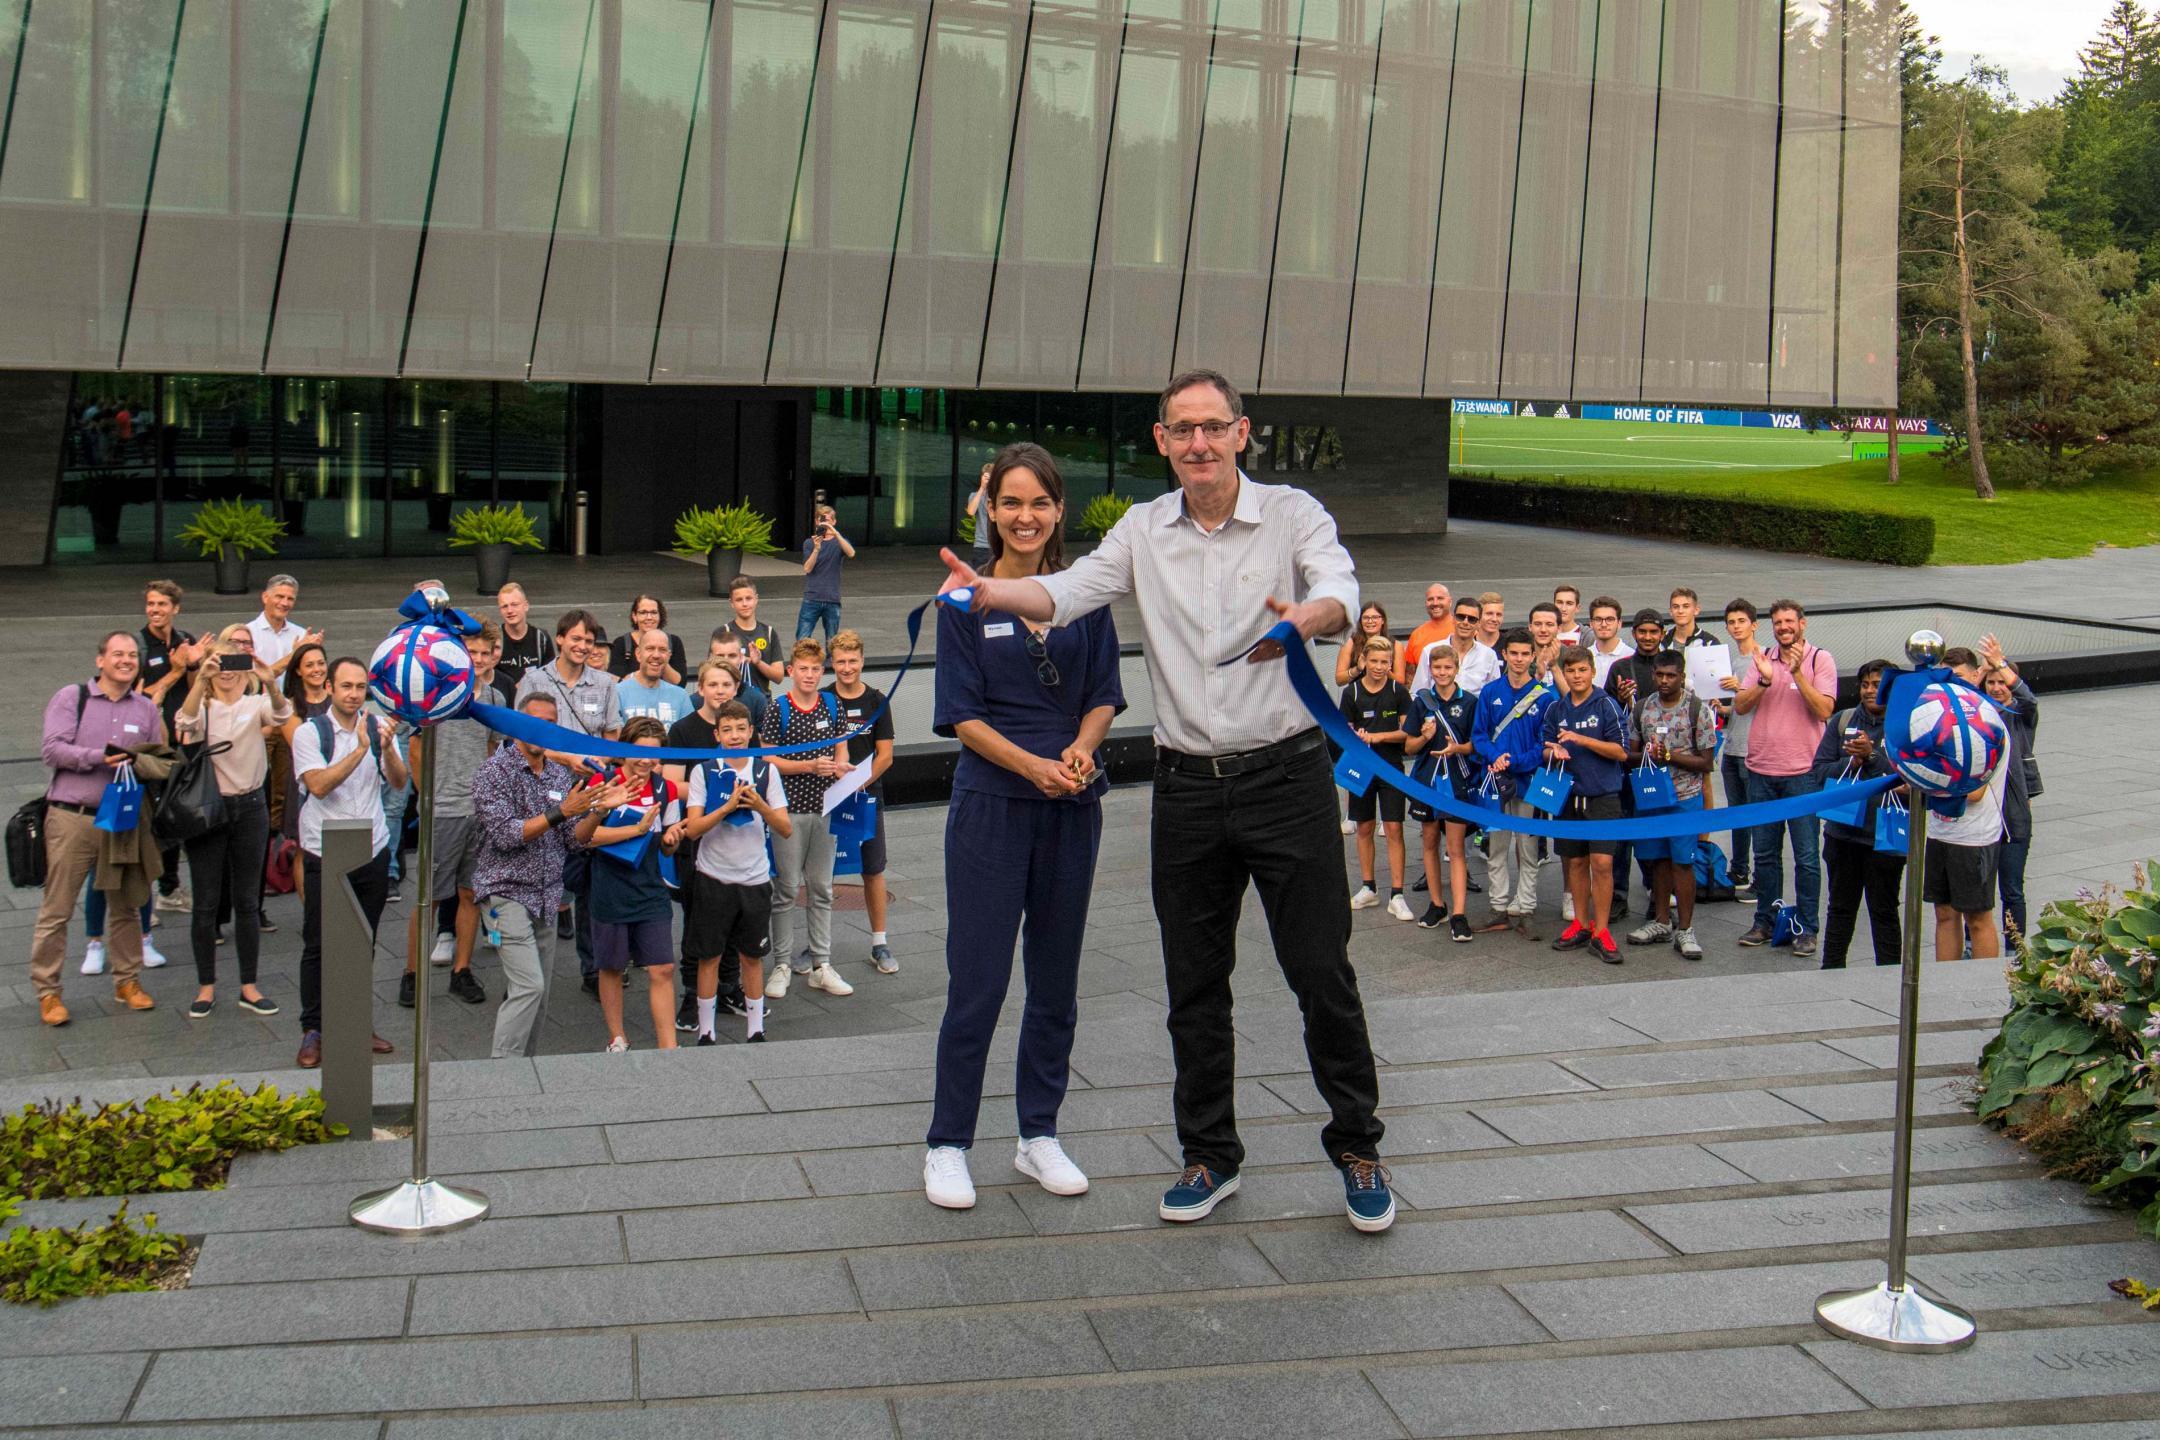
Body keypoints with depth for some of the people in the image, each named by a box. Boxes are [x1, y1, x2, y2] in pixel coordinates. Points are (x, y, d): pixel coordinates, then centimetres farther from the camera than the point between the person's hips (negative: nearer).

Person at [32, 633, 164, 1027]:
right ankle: (47, 991, 7)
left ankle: (127, 980, 25)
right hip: (72, 819, -4)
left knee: (126, 906, 11)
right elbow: (52, 749, -9)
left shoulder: (146, 708, 12)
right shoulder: (70, 697, 0)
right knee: (56, 909, 0)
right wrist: (100, 758, -19)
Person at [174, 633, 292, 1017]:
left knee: (248, 902, 7)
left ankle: (249, 987, 15)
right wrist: (201, 678, -40)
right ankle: (206, 987, 14)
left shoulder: (256, 704, 3)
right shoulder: (202, 707, 1)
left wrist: (270, 683, -41)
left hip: (249, 807, 1)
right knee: (206, 903, 3)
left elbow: (281, 714, -20)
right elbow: (185, 719, -23)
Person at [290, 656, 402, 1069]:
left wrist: (387, 749, -23)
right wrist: (360, 750, -26)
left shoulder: (376, 726, 3)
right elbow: (319, 785, -21)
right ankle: (312, 1031, 9)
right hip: (325, 854, -3)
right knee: (318, 945, 1)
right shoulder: (309, 732, -7)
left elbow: (399, 782, -5)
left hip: (373, 851, 3)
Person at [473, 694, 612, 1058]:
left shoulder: (561, 774, 11)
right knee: (529, 987, -18)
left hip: (547, 900, 6)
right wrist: (560, 812, -22)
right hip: (507, 892, -6)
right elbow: (505, 835, -17)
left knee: (536, 998, 9)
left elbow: (574, 840, 9)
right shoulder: (495, 771, -7)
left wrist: (598, 810, -8)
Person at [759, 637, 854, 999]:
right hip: (789, 808, -4)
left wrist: (840, 767, -6)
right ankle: (782, 966, 10)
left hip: (824, 807, 4)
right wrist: (810, 766, -18)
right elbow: (767, 760, -7)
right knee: (786, 889, 2)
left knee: (822, 888, 9)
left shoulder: (832, 705, 7)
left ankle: (820, 965, 16)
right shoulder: (778, 708, -6)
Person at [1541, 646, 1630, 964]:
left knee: (1602, 863, -9)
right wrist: (1555, 752, -10)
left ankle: (1600, 932, 0)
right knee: (1575, 862, 11)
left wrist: (1581, 739, -18)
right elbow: (1545, 751, 13)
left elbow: (1621, 752, -9)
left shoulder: (1607, 705, -6)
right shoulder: (1555, 709, 8)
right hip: (1569, 794, 4)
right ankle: (1581, 924, 24)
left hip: (1603, 795, -4)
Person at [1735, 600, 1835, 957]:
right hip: (1761, 770, 4)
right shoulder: (1762, 659, 9)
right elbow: (1740, 706, 1)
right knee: (1765, 853, 12)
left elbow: (1824, 710, -12)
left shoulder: (1819, 659, -2)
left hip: (1803, 771, -4)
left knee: (1806, 856, 0)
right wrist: (1764, 680, -15)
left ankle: (1806, 928, 7)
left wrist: (1797, 673, -19)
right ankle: (1765, 921, 21)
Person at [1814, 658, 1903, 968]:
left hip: (1886, 836, -4)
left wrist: (1872, 756, -23)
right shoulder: (1842, 722, 5)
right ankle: (1831, 972, 27)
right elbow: (1820, 769, 1)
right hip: (1843, 831, 4)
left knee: (1884, 912, 6)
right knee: (1840, 908, 16)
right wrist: (1851, 763, -15)